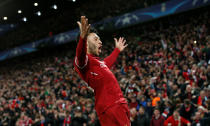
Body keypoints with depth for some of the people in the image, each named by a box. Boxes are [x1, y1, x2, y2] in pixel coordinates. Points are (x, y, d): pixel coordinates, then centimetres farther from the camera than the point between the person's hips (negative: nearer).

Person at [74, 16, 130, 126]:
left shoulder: (98, 62, 26)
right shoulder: (85, 60, -6)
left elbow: (108, 62, 49)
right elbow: (80, 55, -31)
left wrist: (117, 50, 62)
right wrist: (83, 37, -48)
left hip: (120, 104, 10)